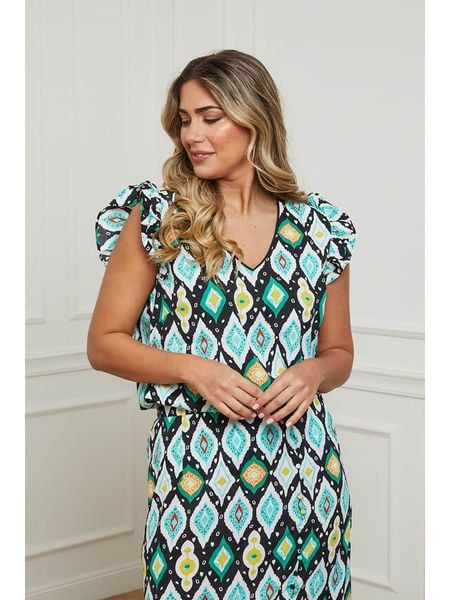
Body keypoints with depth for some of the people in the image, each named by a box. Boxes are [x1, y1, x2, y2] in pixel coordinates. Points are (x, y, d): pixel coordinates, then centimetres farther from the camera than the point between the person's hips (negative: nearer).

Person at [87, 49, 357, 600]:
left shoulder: (319, 227, 3)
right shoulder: (156, 218, -2)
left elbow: (339, 353, 13)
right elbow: (104, 343, 1)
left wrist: (312, 374, -10)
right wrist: (195, 369, -13)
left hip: (303, 462, 2)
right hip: (194, 464, -1)